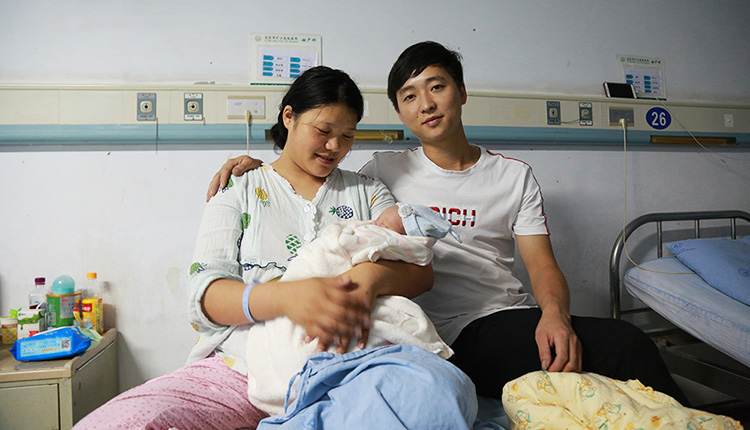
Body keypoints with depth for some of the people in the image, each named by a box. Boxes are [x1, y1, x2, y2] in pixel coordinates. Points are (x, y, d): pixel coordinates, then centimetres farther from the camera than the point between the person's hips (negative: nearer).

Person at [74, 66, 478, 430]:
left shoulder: (367, 191, 18)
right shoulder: (237, 192, 13)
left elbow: (421, 269, 7)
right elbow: (204, 294, 0)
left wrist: (372, 277, -18)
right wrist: (285, 297, -21)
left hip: (345, 363, 2)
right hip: (243, 366, -1)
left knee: (443, 384, -34)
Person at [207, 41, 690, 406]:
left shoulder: (514, 175, 14)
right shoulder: (387, 170, 12)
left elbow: (543, 265, 6)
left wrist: (554, 313, -16)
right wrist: (260, 167, 4)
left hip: (512, 320, 4)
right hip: (447, 335, -3)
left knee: (626, 343, -27)